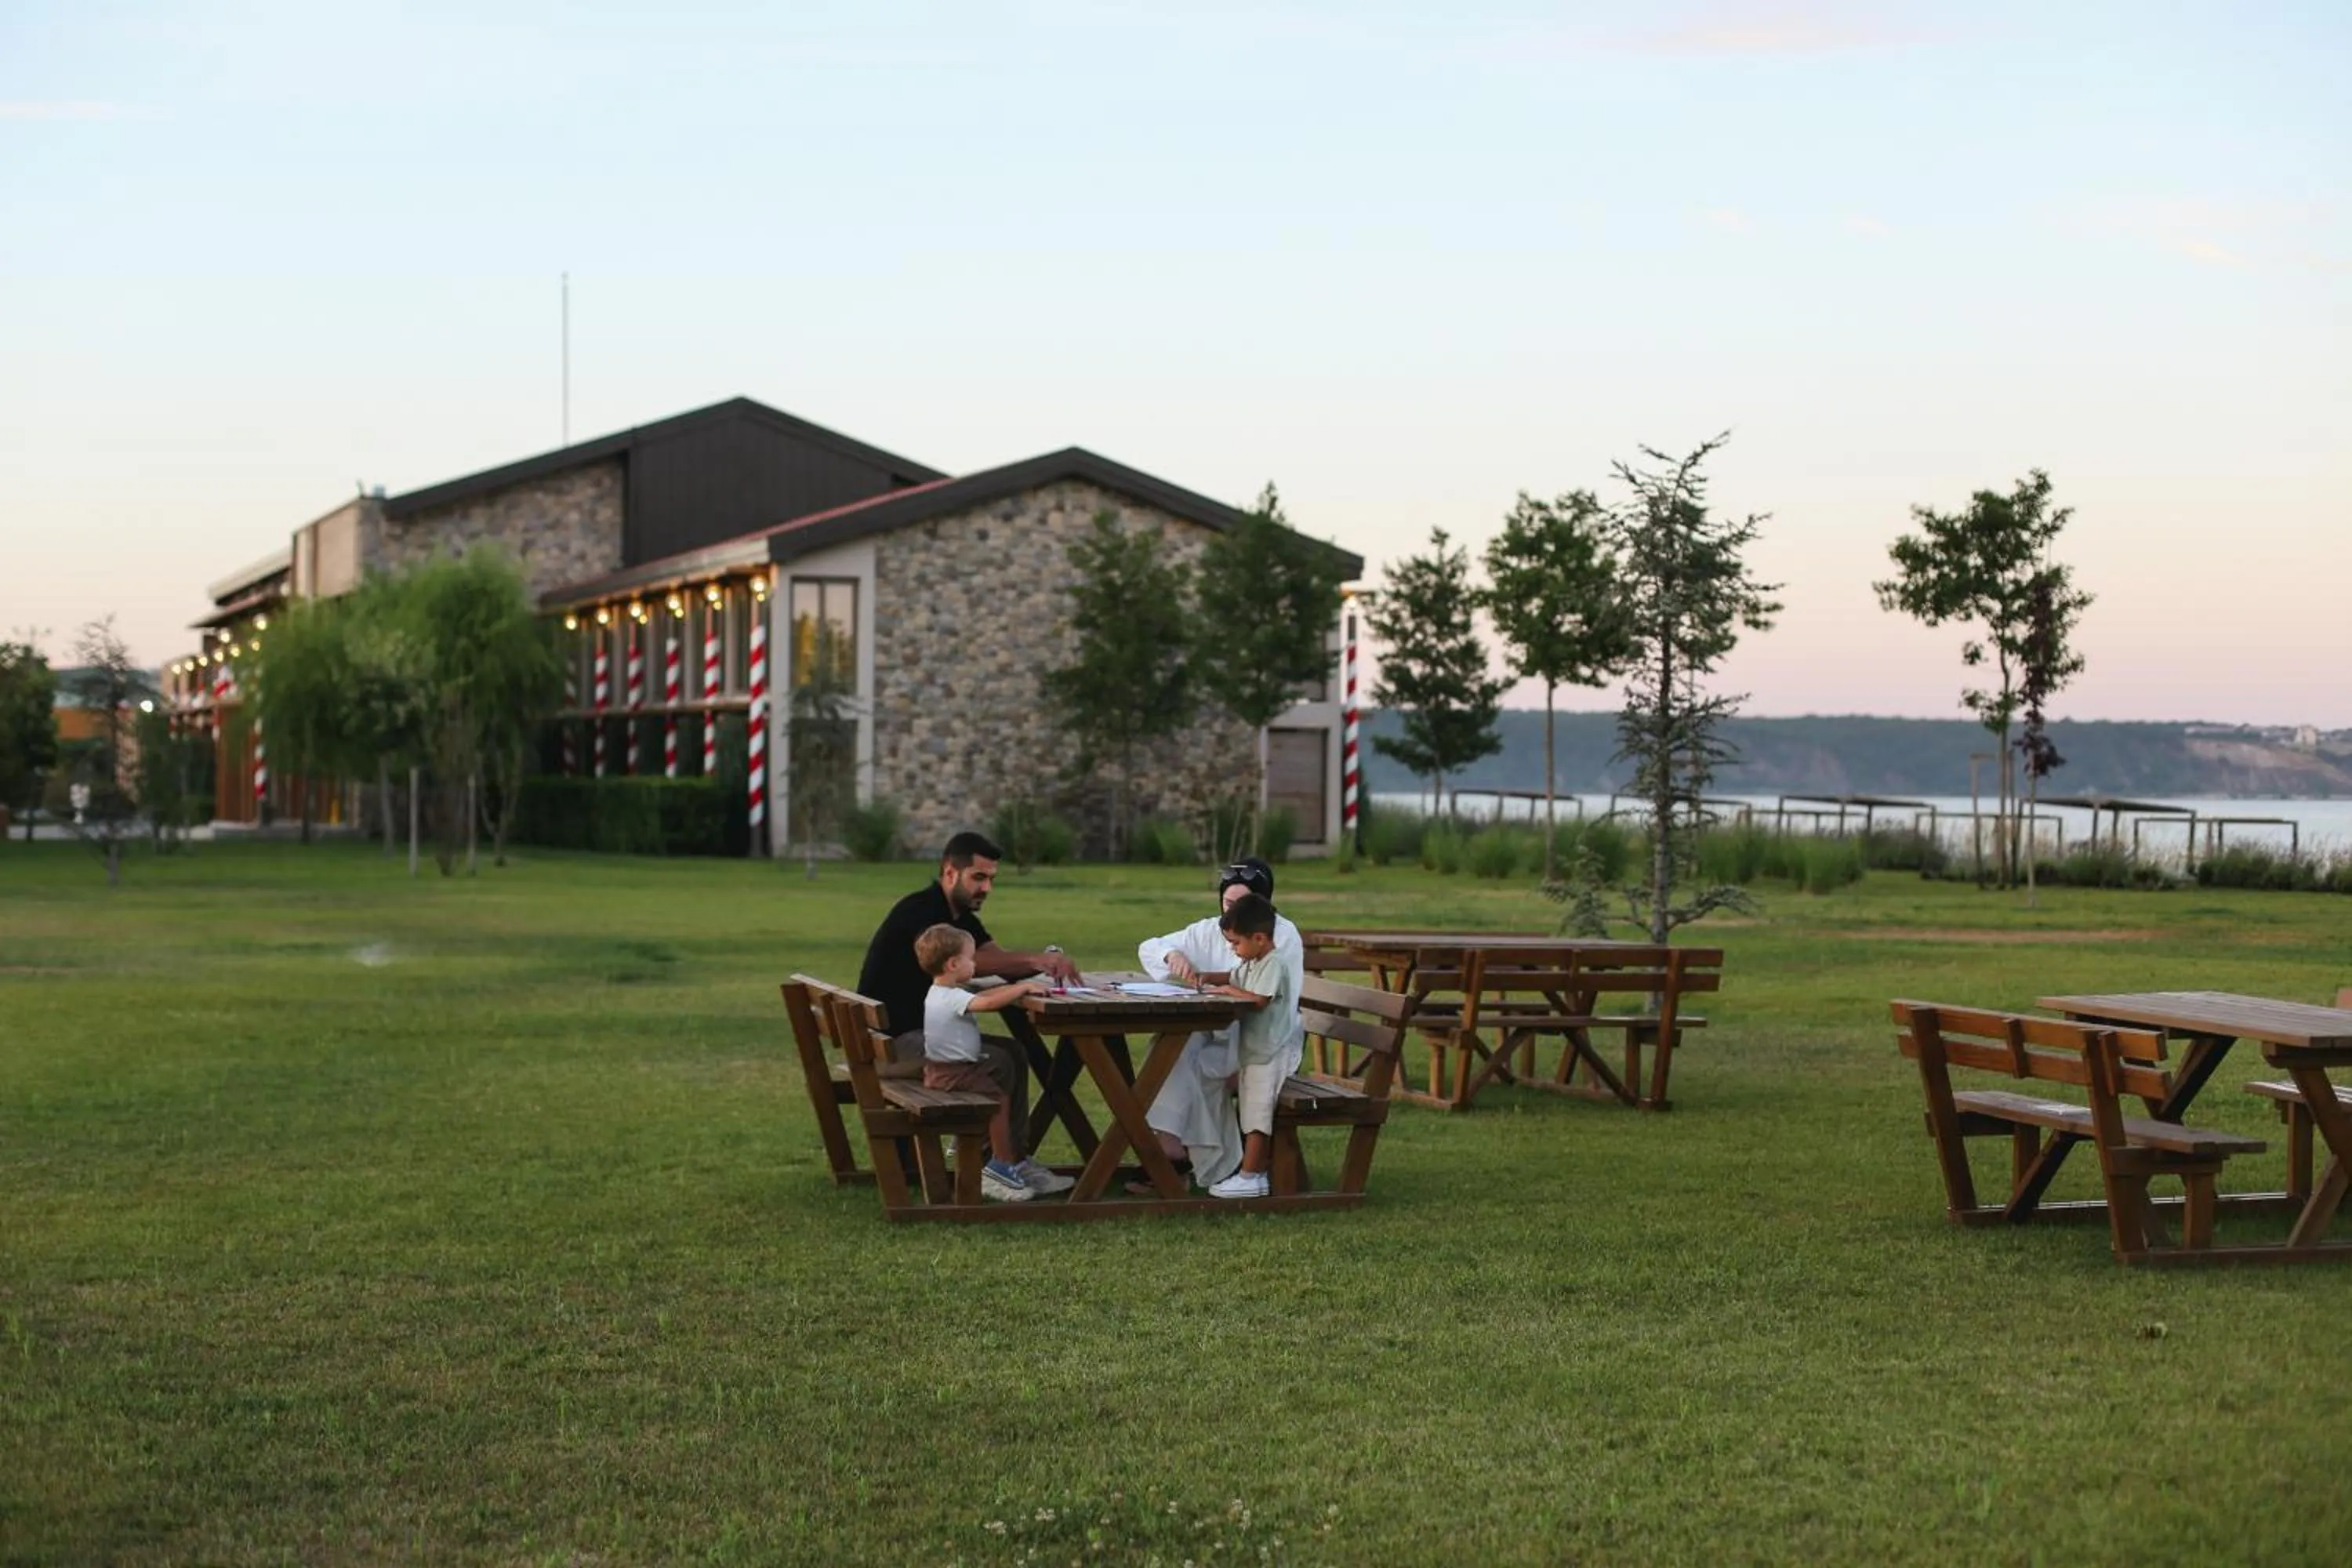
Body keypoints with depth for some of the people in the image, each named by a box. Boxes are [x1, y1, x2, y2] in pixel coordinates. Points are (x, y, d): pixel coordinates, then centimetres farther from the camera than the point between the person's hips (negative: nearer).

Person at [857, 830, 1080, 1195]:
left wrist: (1047, 962, -18)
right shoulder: (920, 911, -18)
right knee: (996, 1063, -20)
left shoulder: (961, 915, 13)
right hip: (892, 1038, -10)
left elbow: (1004, 966, 3)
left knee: (1013, 1054, 2)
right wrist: (1035, 960, -38)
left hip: (923, 1029, 10)